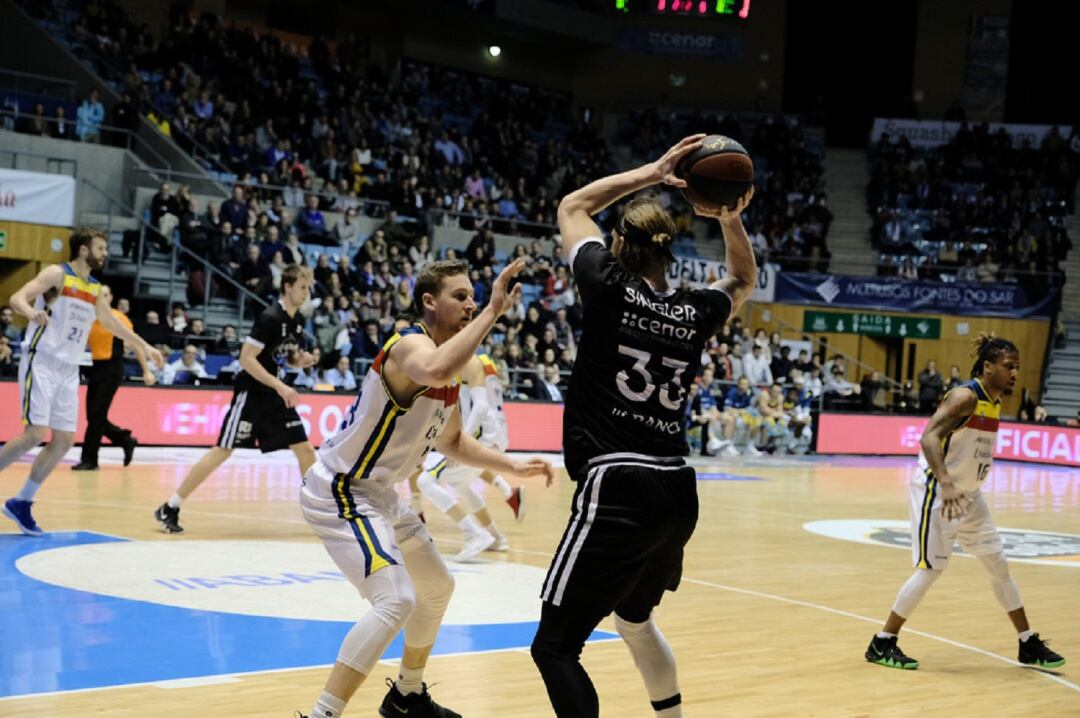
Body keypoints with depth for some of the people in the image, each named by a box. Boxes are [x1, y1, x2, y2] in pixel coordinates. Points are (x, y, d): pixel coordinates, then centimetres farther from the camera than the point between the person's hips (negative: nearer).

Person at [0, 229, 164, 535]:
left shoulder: (96, 289, 14)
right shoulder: (57, 274, -6)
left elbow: (111, 322, 31)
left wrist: (144, 346, 31)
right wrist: (32, 312, -40)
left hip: (69, 370, 7)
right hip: (42, 362, -7)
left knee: (64, 440, 3)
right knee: (35, 433, -16)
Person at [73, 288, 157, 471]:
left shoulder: (118, 318, -7)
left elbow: (135, 344, -5)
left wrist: (146, 370, -8)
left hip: (112, 368, -6)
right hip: (96, 368, 6)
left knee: (97, 415, -8)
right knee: (93, 416, 7)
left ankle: (89, 460, 0)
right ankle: (126, 440, 26)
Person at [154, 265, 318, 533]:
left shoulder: (298, 320, 7)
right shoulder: (270, 318, -18)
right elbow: (246, 359, -22)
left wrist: (302, 360, 0)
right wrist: (281, 386, -26)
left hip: (276, 394, 8)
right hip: (251, 393, -8)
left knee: (306, 450, 3)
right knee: (222, 451, -8)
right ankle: (169, 508, -1)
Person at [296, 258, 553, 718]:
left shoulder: (446, 359, 8)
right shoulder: (410, 344, -21)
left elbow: (451, 440, 21)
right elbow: (434, 372, -49)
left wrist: (513, 467, 10)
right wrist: (493, 312, -42)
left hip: (378, 494, 10)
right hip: (339, 492, -10)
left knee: (437, 588, 22)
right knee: (396, 600, -24)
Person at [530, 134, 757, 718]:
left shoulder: (610, 290, -4)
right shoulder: (694, 312, 8)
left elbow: (572, 207, 14)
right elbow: (743, 280, 32)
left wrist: (651, 174, 11)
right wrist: (730, 219, 14)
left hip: (617, 491, -7)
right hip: (676, 494, 7)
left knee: (554, 646, -1)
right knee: (634, 619, 30)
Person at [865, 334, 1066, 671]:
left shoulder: (995, 402, 7)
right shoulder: (965, 396, -19)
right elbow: (929, 438, -31)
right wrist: (946, 484, -42)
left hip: (968, 494, 9)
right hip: (937, 491, -9)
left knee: (998, 563, 11)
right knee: (931, 568, -9)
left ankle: (1029, 646, 21)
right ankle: (881, 645, 1)